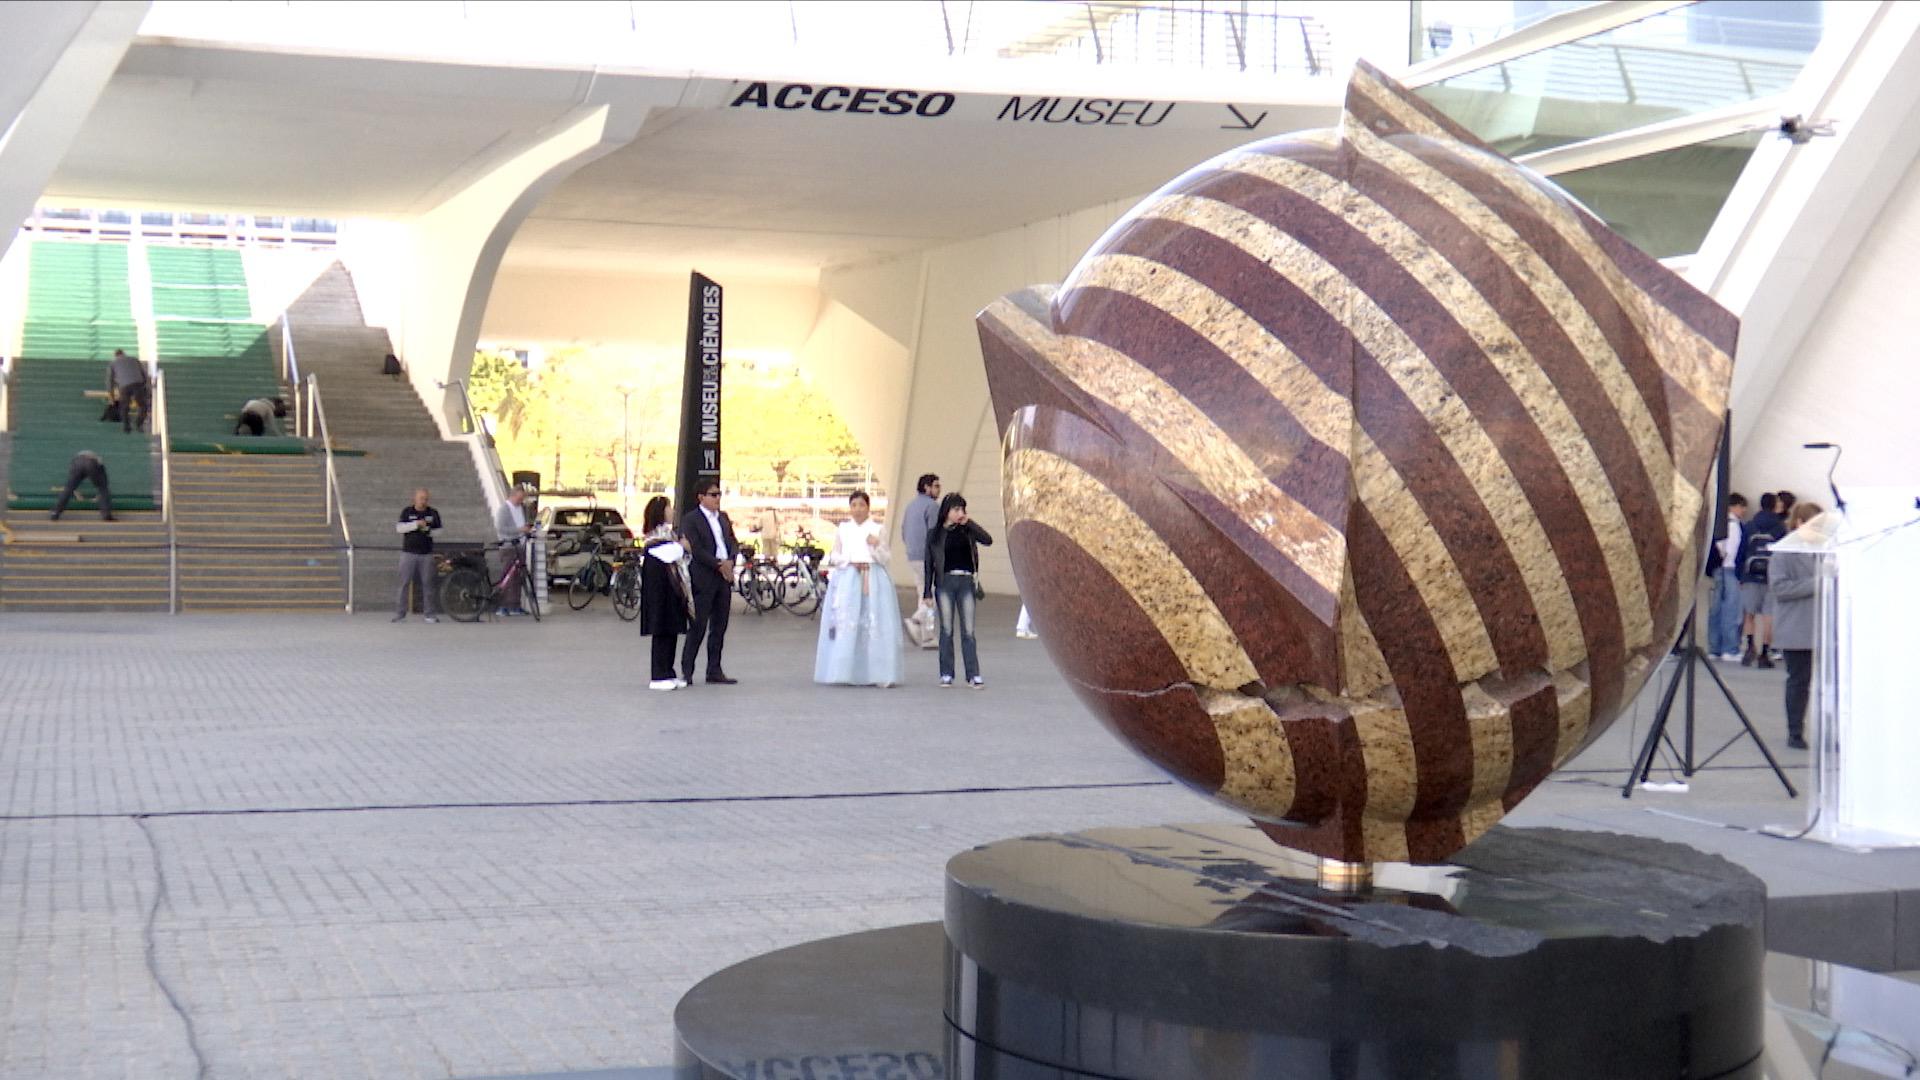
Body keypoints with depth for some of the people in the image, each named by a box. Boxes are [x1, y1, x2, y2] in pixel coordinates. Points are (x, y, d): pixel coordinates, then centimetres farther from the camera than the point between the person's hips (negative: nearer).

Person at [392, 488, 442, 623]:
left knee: (427, 583, 1)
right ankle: (400, 614, 1)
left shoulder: (433, 513, 7)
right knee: (404, 583, -3)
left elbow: (439, 530, 13)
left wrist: (430, 531, -8)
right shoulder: (407, 511, 2)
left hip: (426, 554, 1)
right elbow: (399, 528, -8)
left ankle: (431, 614, 7)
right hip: (409, 552, -1)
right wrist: (416, 524, -19)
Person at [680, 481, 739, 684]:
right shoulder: (690, 520, -5)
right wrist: (719, 565, -15)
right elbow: (696, 549, -13)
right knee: (698, 627, -5)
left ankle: (714, 671, 13)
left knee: (719, 628, 8)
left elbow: (733, 542, 14)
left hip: (724, 577, 7)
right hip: (703, 580, -7)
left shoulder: (723, 518, 16)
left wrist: (730, 561, -5)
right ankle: (686, 671, 2)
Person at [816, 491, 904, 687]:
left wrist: (876, 546, -13)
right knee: (846, 624, -9)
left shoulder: (878, 530, 9)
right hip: (847, 579, 1)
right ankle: (846, 673, -8)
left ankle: (875, 674, -7)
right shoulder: (842, 529, 12)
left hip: (873, 580, -1)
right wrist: (851, 561, -6)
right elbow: (834, 556, 11)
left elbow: (886, 558, 5)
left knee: (874, 625, -8)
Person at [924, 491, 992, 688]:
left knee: (968, 631, -2)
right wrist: (927, 591, 2)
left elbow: (987, 540, -10)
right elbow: (929, 563, 6)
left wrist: (969, 523, -9)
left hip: (966, 581, 1)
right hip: (945, 582, 0)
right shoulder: (935, 533, 4)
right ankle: (946, 675, 9)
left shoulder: (967, 530, 7)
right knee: (947, 630, 2)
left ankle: (974, 675, -2)